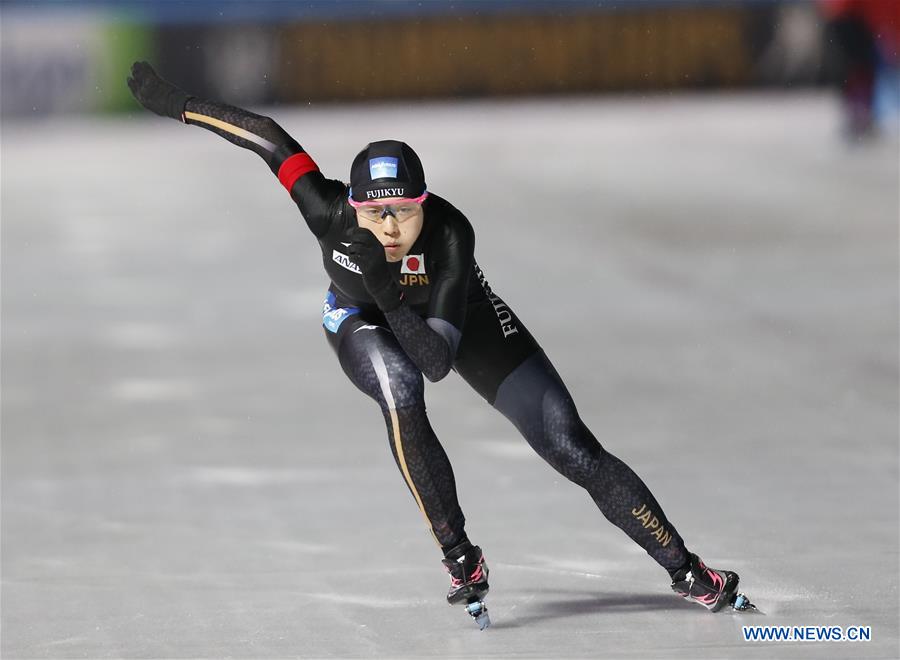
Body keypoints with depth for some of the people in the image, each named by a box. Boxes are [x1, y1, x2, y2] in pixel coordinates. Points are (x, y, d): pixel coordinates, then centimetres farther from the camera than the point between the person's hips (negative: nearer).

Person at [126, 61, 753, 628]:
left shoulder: (450, 236, -40)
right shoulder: (332, 214, -36)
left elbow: (438, 361, -42)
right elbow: (271, 137, -22)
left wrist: (388, 291, -54)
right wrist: (179, 104, -15)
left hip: (457, 315, -1)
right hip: (361, 320, 1)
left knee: (570, 446, -10)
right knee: (399, 392, -36)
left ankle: (685, 568, 0)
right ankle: (461, 559, -21)